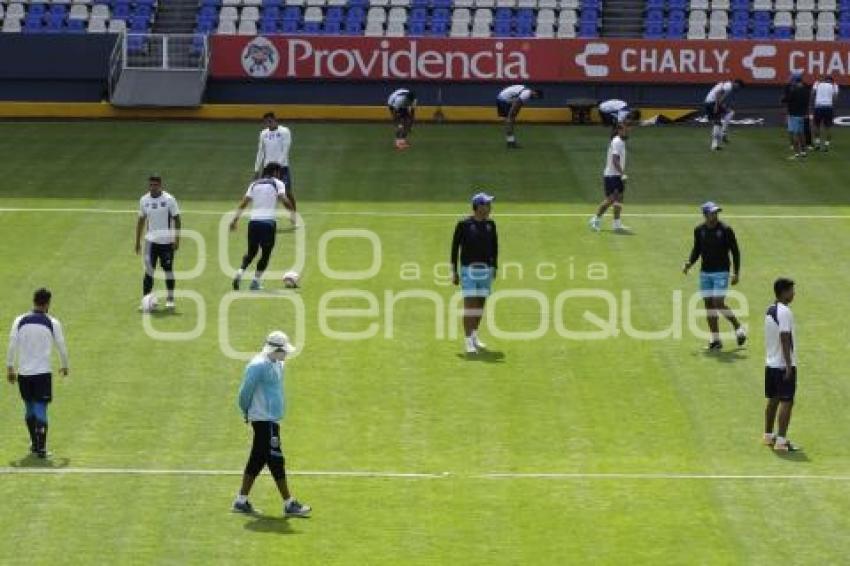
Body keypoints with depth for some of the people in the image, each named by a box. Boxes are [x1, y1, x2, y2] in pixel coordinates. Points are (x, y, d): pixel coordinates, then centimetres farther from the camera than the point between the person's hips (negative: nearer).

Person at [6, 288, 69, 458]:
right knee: (41, 409, -1)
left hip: (23, 372, 3)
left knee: (29, 407, 17)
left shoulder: (20, 321, 0)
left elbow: (12, 346, -1)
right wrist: (64, 366, 20)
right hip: (43, 372, -3)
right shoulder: (52, 323, -4)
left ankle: (34, 443, 30)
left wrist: (10, 368, 8)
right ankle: (41, 448, -9)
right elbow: (61, 347, 3)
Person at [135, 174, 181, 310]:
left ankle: (170, 299, 16)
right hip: (151, 240, 2)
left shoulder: (169, 199, -6)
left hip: (167, 241, -2)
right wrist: (138, 241, 11)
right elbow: (141, 221, 12)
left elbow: (176, 219, -4)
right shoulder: (144, 200, 4)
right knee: (149, 270, -7)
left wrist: (177, 239, -11)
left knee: (168, 269, 5)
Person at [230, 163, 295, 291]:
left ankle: (240, 273, -4)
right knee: (266, 253, 9)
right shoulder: (277, 183, 5)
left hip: (254, 221, 4)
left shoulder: (254, 184, 17)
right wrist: (293, 210, 1)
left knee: (251, 252, 17)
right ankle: (256, 280, 3)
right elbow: (284, 199, -11)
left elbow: (244, 202, 9)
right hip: (269, 221, -4)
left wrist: (236, 219, 7)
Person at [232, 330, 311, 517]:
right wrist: (247, 411, 2)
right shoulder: (258, 366, -18)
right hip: (264, 419, -10)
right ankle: (289, 504, -4)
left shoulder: (278, 364, 12)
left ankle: (241, 501, 19)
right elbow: (245, 391, -14)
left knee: (257, 460, 13)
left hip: (272, 418, 10)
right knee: (276, 460, -7)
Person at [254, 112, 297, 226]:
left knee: (288, 191, -2)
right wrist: (257, 170, 9)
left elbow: (285, 150, -12)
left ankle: (293, 215, 13)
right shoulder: (263, 134, 9)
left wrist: (278, 164, -21)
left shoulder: (284, 132, -6)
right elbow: (260, 153, 13)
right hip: (267, 166, 4)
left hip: (282, 166, -4)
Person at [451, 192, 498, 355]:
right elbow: (455, 247, -1)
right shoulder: (464, 224, -6)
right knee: (470, 304, -10)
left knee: (480, 304, 11)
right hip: (468, 269, -5)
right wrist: (454, 271, -2)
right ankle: (469, 342, -10)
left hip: (486, 270, 5)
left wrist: (494, 267, 11)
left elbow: (494, 246, 16)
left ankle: (474, 337, 27)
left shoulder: (490, 224, 7)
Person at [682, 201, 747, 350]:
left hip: (721, 272, -5)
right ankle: (715, 339, 10)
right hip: (705, 272, 5)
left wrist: (736, 273, -8)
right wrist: (689, 263, -2)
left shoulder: (725, 230, -8)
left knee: (719, 303, -13)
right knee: (709, 304, 3)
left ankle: (738, 327, 8)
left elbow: (735, 252, -3)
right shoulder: (699, 230, 4)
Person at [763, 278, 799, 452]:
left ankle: (768, 436, 26)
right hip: (784, 365, -9)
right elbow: (785, 339, -20)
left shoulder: (770, 310, 11)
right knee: (786, 402, -7)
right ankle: (781, 441, -11)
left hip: (770, 363, 9)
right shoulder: (785, 312, -17)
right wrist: (789, 365, -19)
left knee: (773, 400, 17)